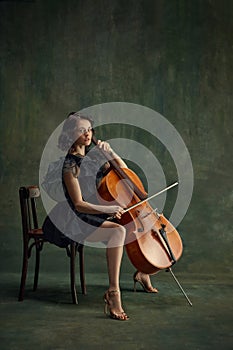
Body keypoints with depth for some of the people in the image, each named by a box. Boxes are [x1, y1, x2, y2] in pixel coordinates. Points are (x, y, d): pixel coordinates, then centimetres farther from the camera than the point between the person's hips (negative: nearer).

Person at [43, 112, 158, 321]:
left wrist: (111, 153, 0)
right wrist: (108, 209, -30)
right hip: (80, 223, -8)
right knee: (118, 231, -36)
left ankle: (142, 273, 25)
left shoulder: (93, 158, 10)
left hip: (98, 216, 9)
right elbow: (79, 204, -18)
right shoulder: (70, 164, -12)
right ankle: (113, 294, -37)